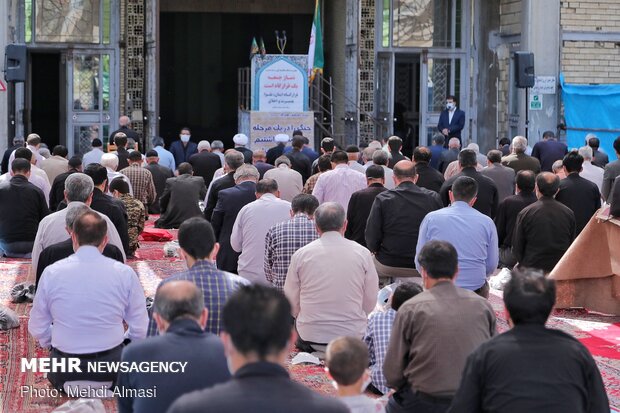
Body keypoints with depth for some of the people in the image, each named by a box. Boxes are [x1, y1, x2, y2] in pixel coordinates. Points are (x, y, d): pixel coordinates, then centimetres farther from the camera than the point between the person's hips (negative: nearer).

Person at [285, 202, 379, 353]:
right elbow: (370, 303, 4)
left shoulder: (300, 255, -2)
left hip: (310, 338, 0)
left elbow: (292, 303, 5)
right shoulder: (362, 254, -2)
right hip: (354, 336, 0)